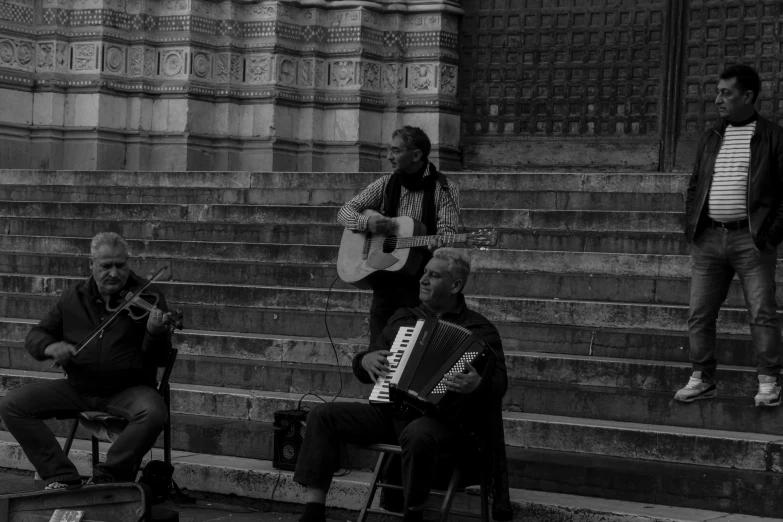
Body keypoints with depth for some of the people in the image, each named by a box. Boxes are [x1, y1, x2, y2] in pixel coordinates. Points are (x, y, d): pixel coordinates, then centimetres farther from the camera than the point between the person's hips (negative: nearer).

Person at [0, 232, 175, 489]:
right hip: (77, 388, 4)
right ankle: (63, 476, -11)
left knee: (153, 413, -36)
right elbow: (36, 335, 13)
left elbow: (159, 359, -8)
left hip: (128, 388, -3)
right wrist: (50, 347, -12)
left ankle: (106, 478, -17)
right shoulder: (73, 298, 6)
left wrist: (155, 333, -31)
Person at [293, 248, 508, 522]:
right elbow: (363, 368, 26)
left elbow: (499, 383, -9)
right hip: (387, 412, 6)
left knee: (417, 436, -40)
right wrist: (366, 361, 2)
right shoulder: (404, 318, 18)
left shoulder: (479, 329, 2)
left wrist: (478, 384, -32)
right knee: (322, 415, -12)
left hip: (438, 419, -6)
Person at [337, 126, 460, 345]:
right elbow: (344, 212, 11)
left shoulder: (444, 189, -3)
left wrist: (437, 244, -36)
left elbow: (447, 231, -12)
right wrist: (367, 222, -11)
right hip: (384, 280, 4)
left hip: (420, 283, -4)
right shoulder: (386, 184, 8)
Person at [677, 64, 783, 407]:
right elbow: (694, 185, 20)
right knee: (700, 313, 4)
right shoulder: (711, 138, 15)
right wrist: (691, 224, 8)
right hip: (709, 238, 5)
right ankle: (702, 379, 13)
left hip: (751, 239, -5)